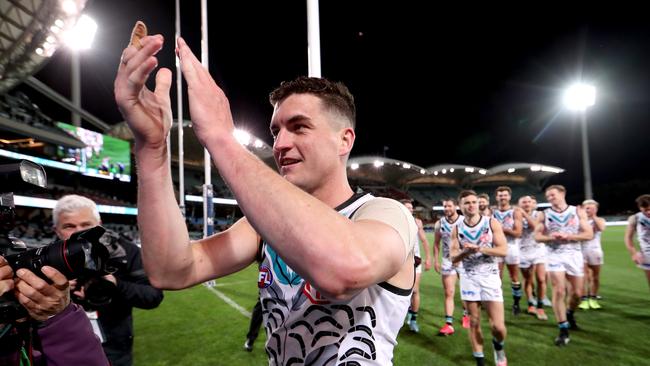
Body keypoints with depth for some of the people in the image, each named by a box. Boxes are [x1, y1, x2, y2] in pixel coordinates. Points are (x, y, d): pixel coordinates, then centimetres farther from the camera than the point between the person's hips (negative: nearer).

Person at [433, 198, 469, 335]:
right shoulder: (440, 224, -1)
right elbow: (436, 243, 7)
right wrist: (436, 260, 2)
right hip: (447, 261, 1)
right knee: (449, 293, -2)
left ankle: (466, 315, 37)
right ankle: (449, 324, -1)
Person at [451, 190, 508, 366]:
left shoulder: (492, 223, -4)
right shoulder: (457, 229, 1)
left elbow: (503, 250, -10)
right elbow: (453, 258, 0)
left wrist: (479, 248, -21)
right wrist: (466, 251, -20)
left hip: (490, 276, -1)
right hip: (468, 278, 2)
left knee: (498, 326, -3)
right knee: (474, 323, 8)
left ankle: (498, 346, 31)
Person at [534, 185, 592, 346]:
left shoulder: (578, 212, 1)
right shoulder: (544, 214, 2)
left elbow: (589, 234, -5)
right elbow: (537, 236, 2)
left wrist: (567, 236, -17)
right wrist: (550, 237, -17)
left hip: (574, 255, 1)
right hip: (554, 255, -1)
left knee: (577, 292, 9)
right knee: (559, 291, -8)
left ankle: (570, 313, 41)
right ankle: (563, 329, 1)